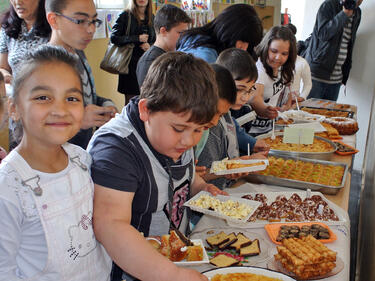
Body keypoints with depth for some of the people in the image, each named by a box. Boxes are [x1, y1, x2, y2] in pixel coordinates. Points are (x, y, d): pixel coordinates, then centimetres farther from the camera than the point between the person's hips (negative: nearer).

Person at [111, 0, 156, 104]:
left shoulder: (152, 18, 13)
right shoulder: (125, 16, 0)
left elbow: (155, 40, 19)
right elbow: (114, 38, -8)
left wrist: (149, 46, -5)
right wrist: (137, 38, -12)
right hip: (130, 62, -3)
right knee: (131, 99, 0)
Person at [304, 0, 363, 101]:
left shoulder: (357, 13, 14)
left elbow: (349, 46, 18)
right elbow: (323, 34, -20)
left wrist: (345, 74, 13)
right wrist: (344, 13, -22)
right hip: (317, 74, -6)